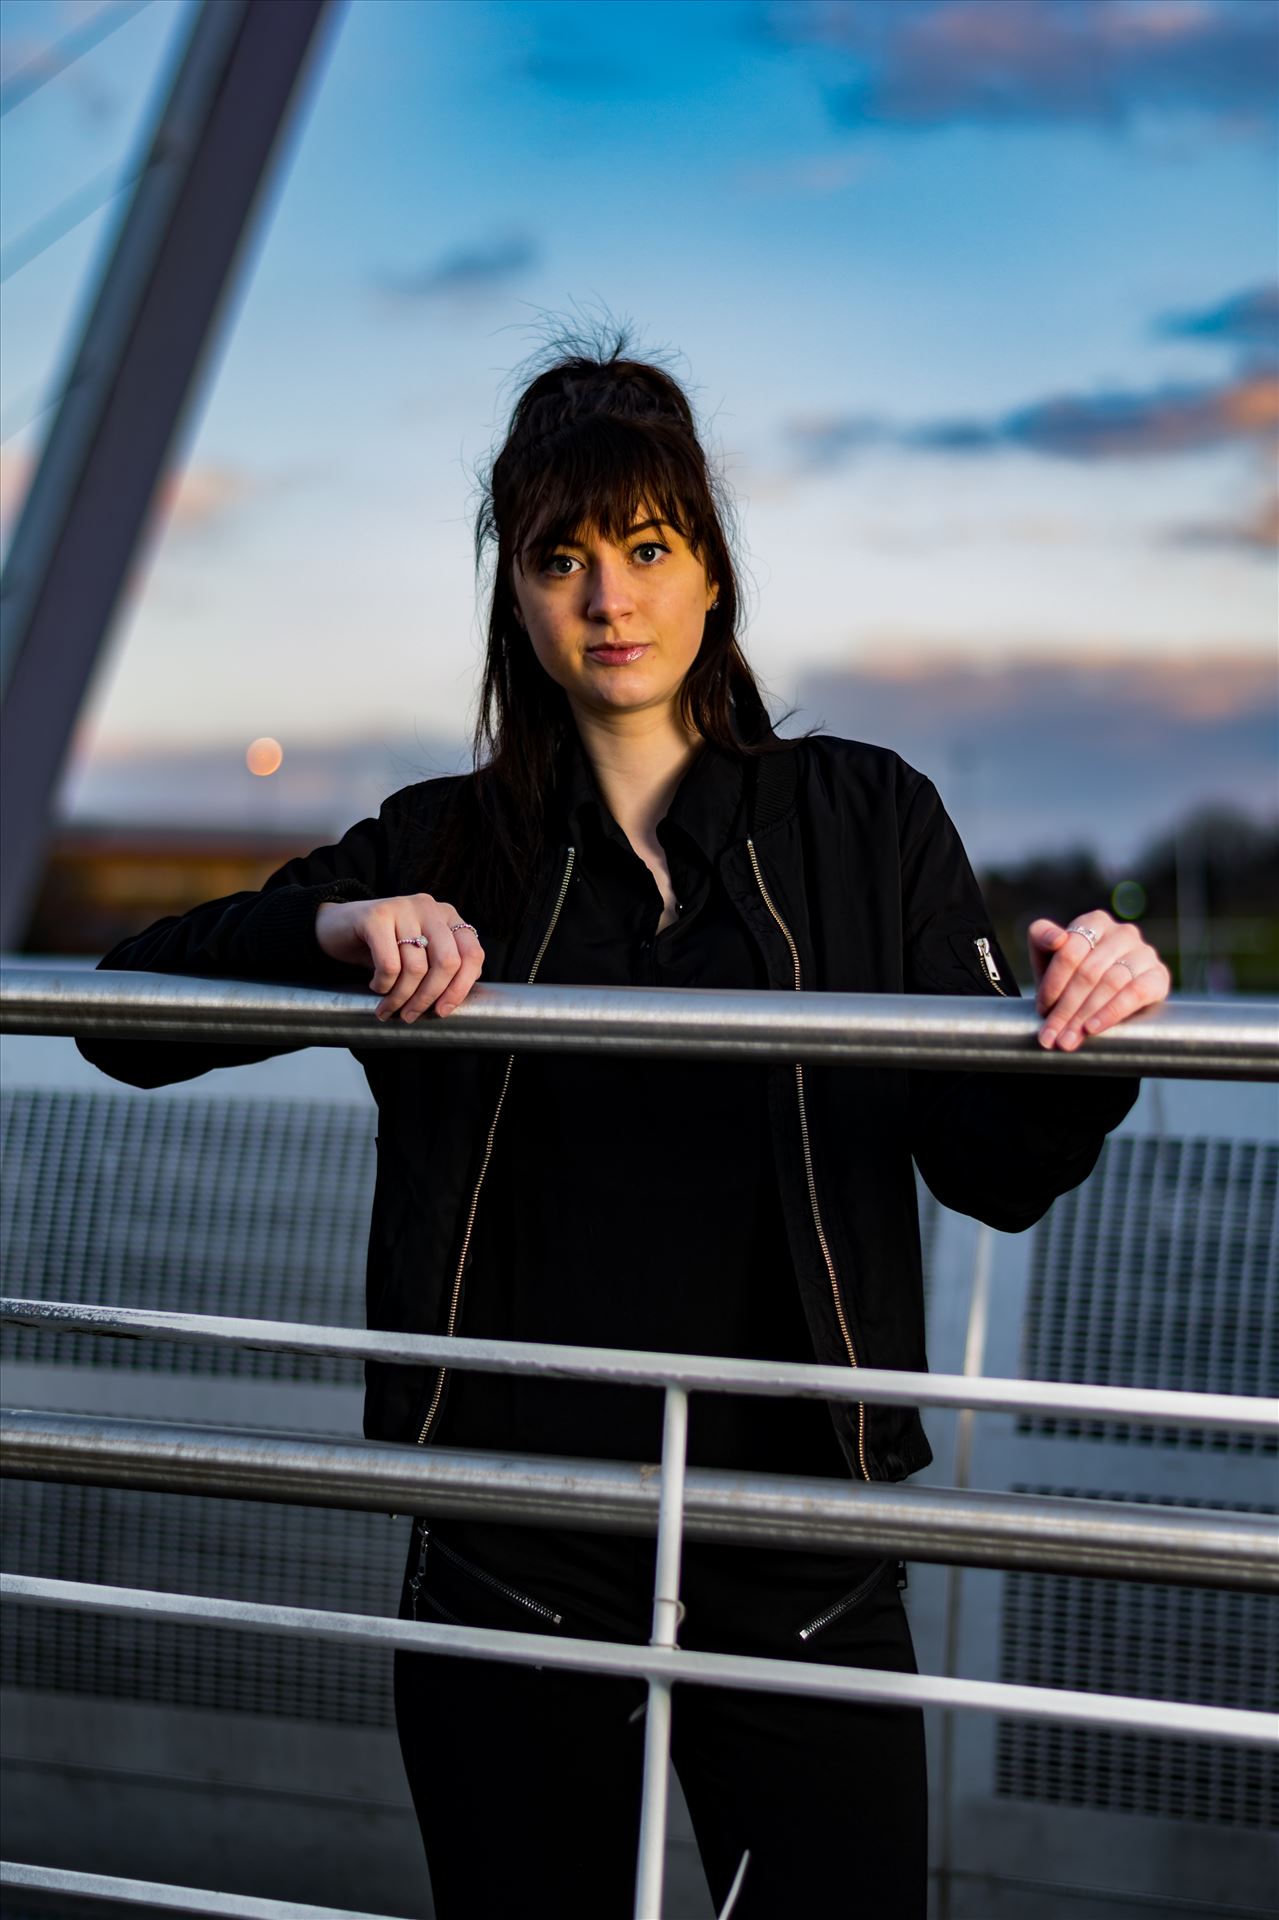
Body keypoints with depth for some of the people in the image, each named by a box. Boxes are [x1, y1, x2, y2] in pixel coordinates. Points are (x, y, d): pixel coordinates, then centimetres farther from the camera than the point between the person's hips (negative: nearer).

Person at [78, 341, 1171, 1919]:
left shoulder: (864, 822, 4)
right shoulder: (445, 851, 5)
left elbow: (998, 1171, 0)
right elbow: (127, 1015, 1)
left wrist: (1088, 1031, -21)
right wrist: (332, 929, -17)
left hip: (803, 1575, 0)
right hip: (514, 1566, 1)